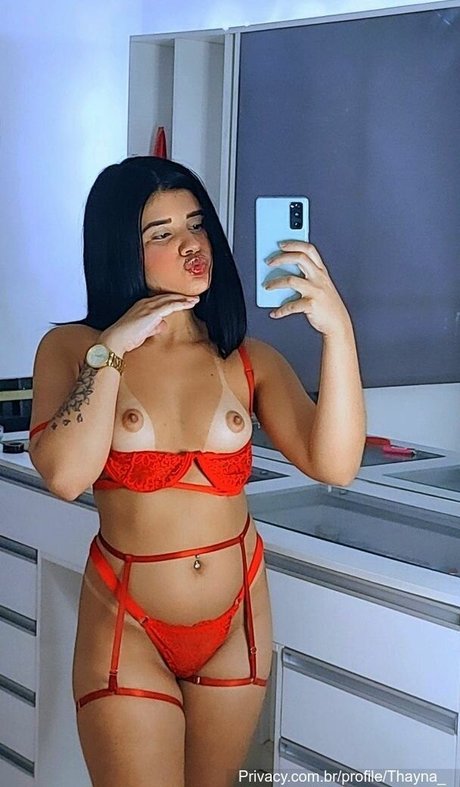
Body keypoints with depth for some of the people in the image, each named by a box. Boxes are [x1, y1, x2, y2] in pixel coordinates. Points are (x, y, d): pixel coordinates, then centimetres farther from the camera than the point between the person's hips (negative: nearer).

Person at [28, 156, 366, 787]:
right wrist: (113, 350, -19)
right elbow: (66, 475, -22)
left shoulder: (249, 360, 0)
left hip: (237, 621, 3)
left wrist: (338, 330, -24)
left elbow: (334, 466, -15)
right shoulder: (71, 349, -5)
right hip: (127, 629, -3)